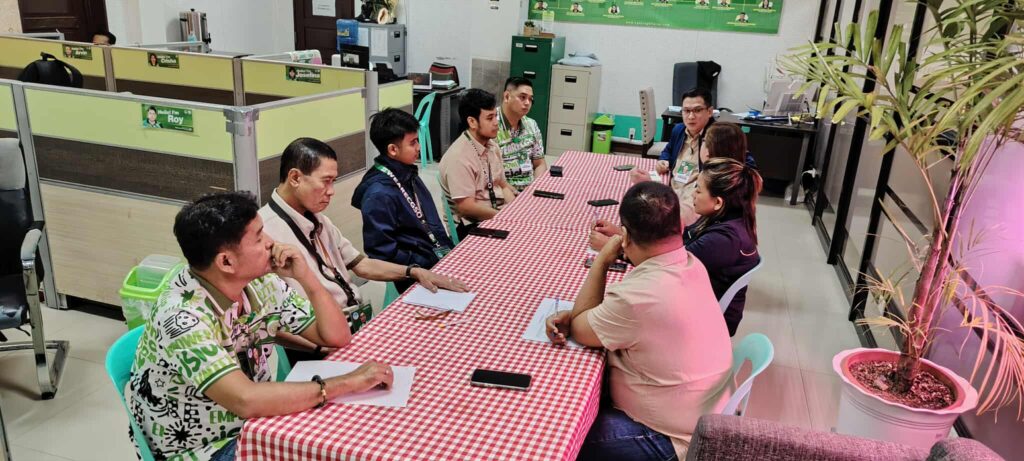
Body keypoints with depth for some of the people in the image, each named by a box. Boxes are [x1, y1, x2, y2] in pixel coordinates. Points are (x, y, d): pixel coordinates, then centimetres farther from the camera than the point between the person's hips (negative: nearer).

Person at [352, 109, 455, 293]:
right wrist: (427, 268, -16)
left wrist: (448, 250, 8)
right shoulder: (379, 195, -19)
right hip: (418, 274, -8)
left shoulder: (408, 174, 7)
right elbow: (383, 254, -19)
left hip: (439, 255, 8)